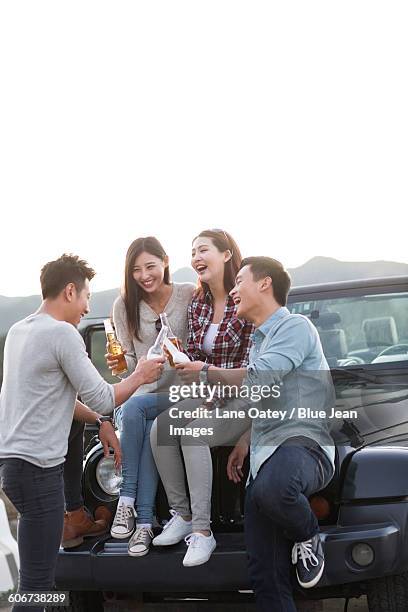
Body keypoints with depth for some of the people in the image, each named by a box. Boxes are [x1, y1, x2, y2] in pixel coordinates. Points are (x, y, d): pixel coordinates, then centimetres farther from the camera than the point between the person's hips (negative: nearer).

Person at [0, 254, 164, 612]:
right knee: (37, 582, -7)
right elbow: (101, 398, -9)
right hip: (36, 466, -10)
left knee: (37, 575, 15)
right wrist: (140, 376, 8)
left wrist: (99, 422, 20)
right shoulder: (62, 334, -12)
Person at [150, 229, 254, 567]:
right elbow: (194, 358, 13)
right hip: (206, 395, 6)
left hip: (244, 400, -6)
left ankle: (202, 530, -28)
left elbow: (254, 368, -16)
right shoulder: (197, 305, 9)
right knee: (161, 427, -22)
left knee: (192, 432, -31)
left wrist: (207, 372, -23)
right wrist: (184, 366, -9)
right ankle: (181, 514, -14)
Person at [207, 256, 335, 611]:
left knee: (272, 488, -42)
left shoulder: (295, 327, -2)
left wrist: (206, 372, -1)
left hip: (303, 445, -9)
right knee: (265, 574, 0)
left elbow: (257, 381, -15)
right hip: (264, 458, 9)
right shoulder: (260, 339, 28)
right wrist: (245, 442, 25)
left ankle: (308, 536, -11)